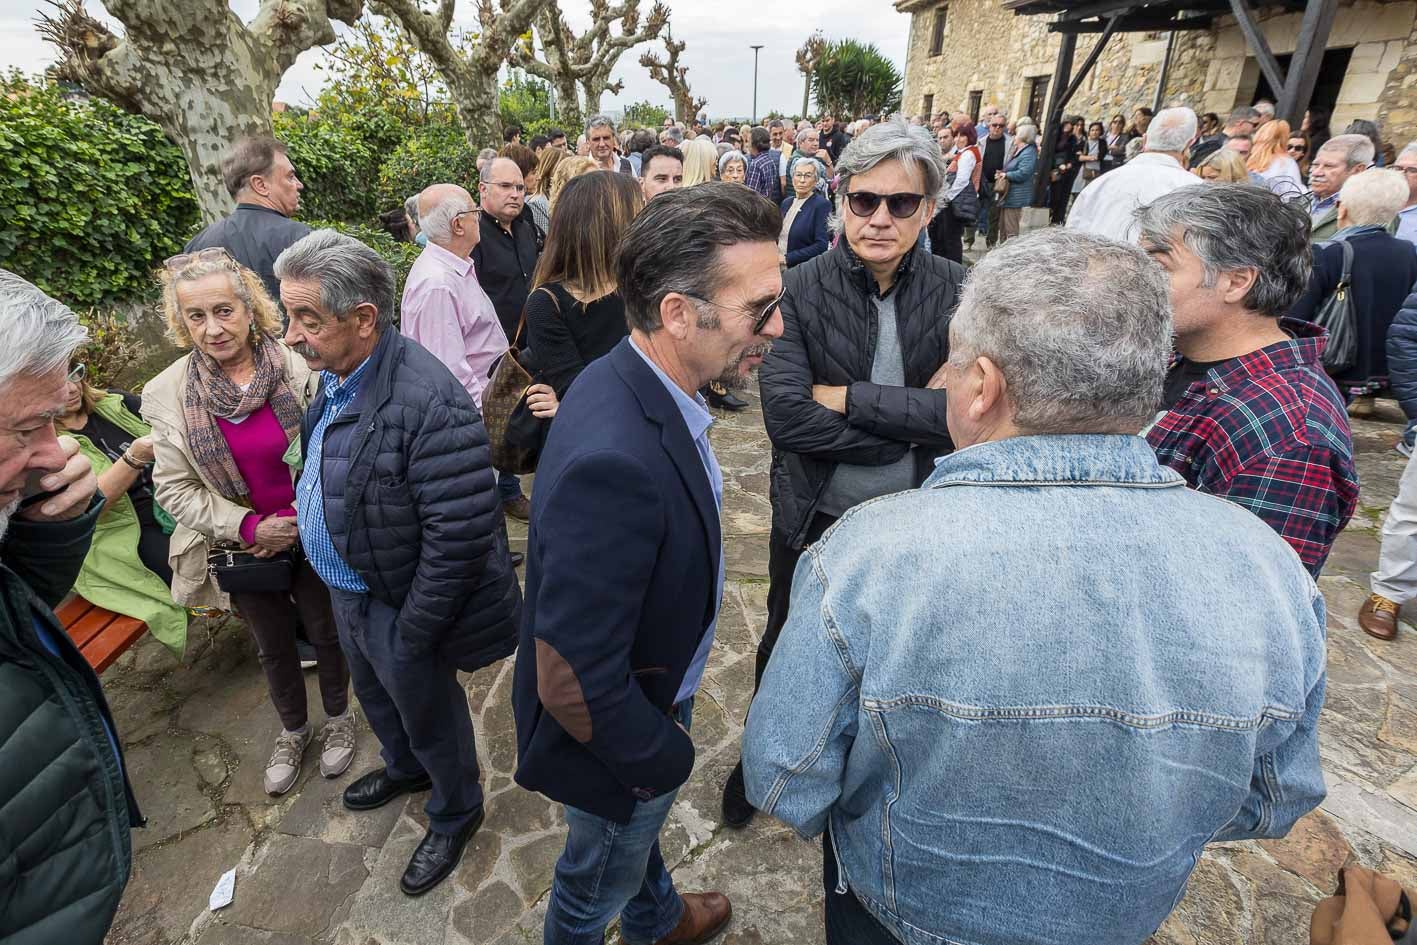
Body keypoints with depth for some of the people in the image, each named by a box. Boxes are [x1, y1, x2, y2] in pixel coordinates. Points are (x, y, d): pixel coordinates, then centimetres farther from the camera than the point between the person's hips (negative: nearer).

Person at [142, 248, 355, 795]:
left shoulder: (299, 371, -17)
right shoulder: (169, 394, -11)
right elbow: (174, 488, -6)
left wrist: (301, 520, -15)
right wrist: (249, 526, -17)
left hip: (311, 537, -1)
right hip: (242, 547, 2)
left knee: (326, 632, 17)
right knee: (273, 647, 21)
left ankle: (338, 718, 44)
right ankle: (293, 732, 47)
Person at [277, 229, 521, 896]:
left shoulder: (427, 402, -33)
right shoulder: (334, 377, -3)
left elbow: (462, 533, -32)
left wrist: (413, 631, -23)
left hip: (396, 609, -8)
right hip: (346, 591, 9)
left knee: (429, 716, 16)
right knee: (375, 695, 31)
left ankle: (455, 813, 45)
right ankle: (404, 768, 61)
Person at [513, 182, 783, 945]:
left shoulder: (637, 383, -11)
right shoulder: (615, 461, -41)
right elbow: (573, 682, -34)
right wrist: (664, 756, -15)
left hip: (647, 696, 8)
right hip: (626, 735, -8)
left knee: (638, 830, 36)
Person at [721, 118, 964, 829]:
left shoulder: (954, 291, -9)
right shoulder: (801, 290, -15)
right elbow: (785, 414, -26)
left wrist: (847, 397, -24)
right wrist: (912, 421, -22)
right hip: (813, 517, -1)